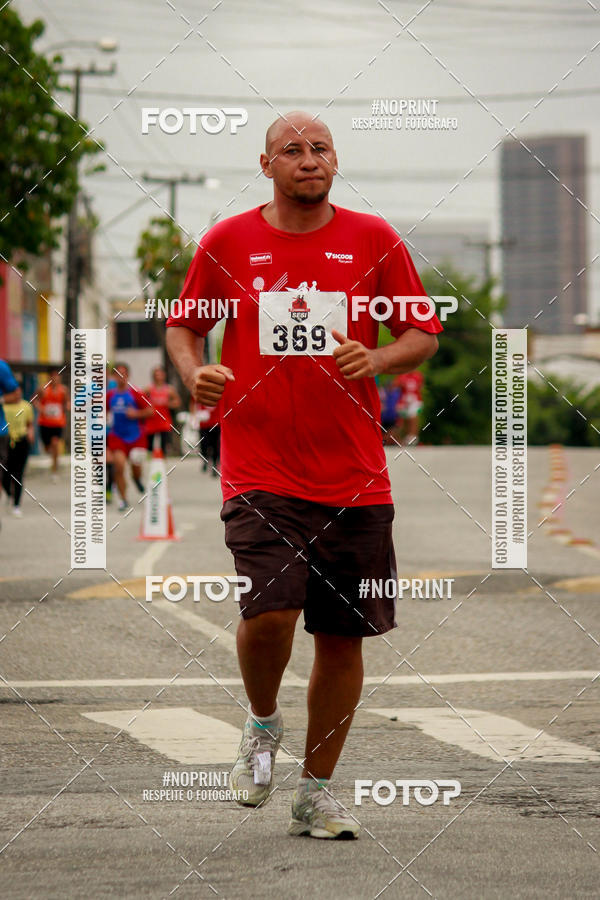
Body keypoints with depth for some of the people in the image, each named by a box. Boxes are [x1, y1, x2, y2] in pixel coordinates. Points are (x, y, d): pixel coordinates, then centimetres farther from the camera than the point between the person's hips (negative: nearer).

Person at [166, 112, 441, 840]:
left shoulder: (374, 241, 5)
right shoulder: (226, 243, 5)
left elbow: (424, 334, 9)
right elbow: (183, 324, 16)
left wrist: (377, 360, -11)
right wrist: (194, 374, -5)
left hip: (354, 477, 2)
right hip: (259, 471, -2)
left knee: (343, 635, 4)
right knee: (270, 610, -21)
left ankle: (316, 793, 19)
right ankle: (262, 721, 12)